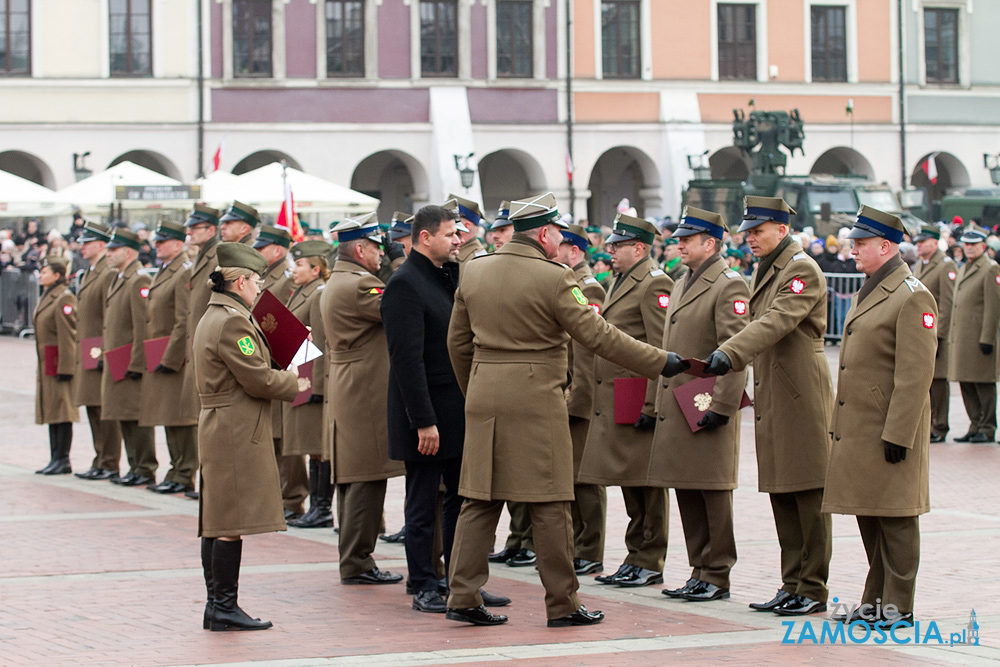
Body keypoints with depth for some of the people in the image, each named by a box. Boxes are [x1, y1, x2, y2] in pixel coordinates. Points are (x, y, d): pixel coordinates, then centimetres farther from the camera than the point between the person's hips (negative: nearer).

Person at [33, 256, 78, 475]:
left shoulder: (64, 298, -13)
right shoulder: (46, 298, 16)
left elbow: (68, 336, -17)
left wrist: (65, 368, -20)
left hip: (59, 362, -9)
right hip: (46, 364, 9)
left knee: (61, 412, -6)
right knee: (51, 411, 10)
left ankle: (63, 461, -4)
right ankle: (55, 459, 14)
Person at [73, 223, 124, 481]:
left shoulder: (109, 275, -12)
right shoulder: (87, 276, 18)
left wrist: (103, 351, -21)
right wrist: (83, 353, 20)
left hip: (102, 352, -10)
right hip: (88, 354, 10)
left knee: (106, 410, -7)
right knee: (93, 409, 12)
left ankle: (109, 465, -4)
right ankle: (101, 462, 18)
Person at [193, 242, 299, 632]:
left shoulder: (212, 318, 17)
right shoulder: (232, 322, -16)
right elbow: (258, 380, -18)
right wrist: (295, 384, -2)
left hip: (217, 428, 11)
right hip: (237, 433, -11)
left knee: (217, 520, 11)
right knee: (232, 521, -7)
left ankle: (216, 606, 15)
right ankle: (225, 608, -5)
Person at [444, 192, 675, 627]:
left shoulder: (474, 271, 8)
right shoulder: (553, 278, -11)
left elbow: (457, 341, 14)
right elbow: (598, 336, -12)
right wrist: (660, 363, -7)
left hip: (484, 398, 6)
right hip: (536, 400, -6)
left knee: (480, 499, 9)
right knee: (550, 505, 1)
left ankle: (463, 595, 7)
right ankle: (562, 603, 5)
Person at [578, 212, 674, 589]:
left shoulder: (655, 284, -11)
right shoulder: (619, 283, 19)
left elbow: (660, 351, -16)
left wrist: (651, 405, -21)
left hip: (638, 399, -9)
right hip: (612, 402, 9)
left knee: (646, 483, -3)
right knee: (628, 481, 13)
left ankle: (650, 564, 2)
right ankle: (635, 557, 20)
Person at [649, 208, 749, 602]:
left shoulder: (729, 285, -10)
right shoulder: (682, 286, 18)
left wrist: (720, 406, -20)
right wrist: (661, 403, 19)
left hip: (708, 409, -9)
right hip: (676, 409, 9)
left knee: (713, 493, -2)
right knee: (686, 493, 11)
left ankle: (717, 577, 4)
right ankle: (700, 572, 19)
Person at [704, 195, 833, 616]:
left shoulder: (802, 270, -12)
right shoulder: (764, 270, 17)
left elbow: (775, 322, -27)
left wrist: (730, 354, -37)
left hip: (801, 397, -9)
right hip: (771, 399, 9)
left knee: (809, 495, -4)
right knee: (781, 494, 11)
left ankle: (813, 589, 1)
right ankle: (791, 585, 16)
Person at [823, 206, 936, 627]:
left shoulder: (912, 297, -14)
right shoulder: (866, 293, 16)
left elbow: (916, 375, -18)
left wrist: (897, 434, -21)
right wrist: (840, 424, 19)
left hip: (889, 429, -9)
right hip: (857, 427, 9)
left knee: (895, 518, -2)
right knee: (868, 514, 13)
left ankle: (898, 607, 5)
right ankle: (876, 598, 22)